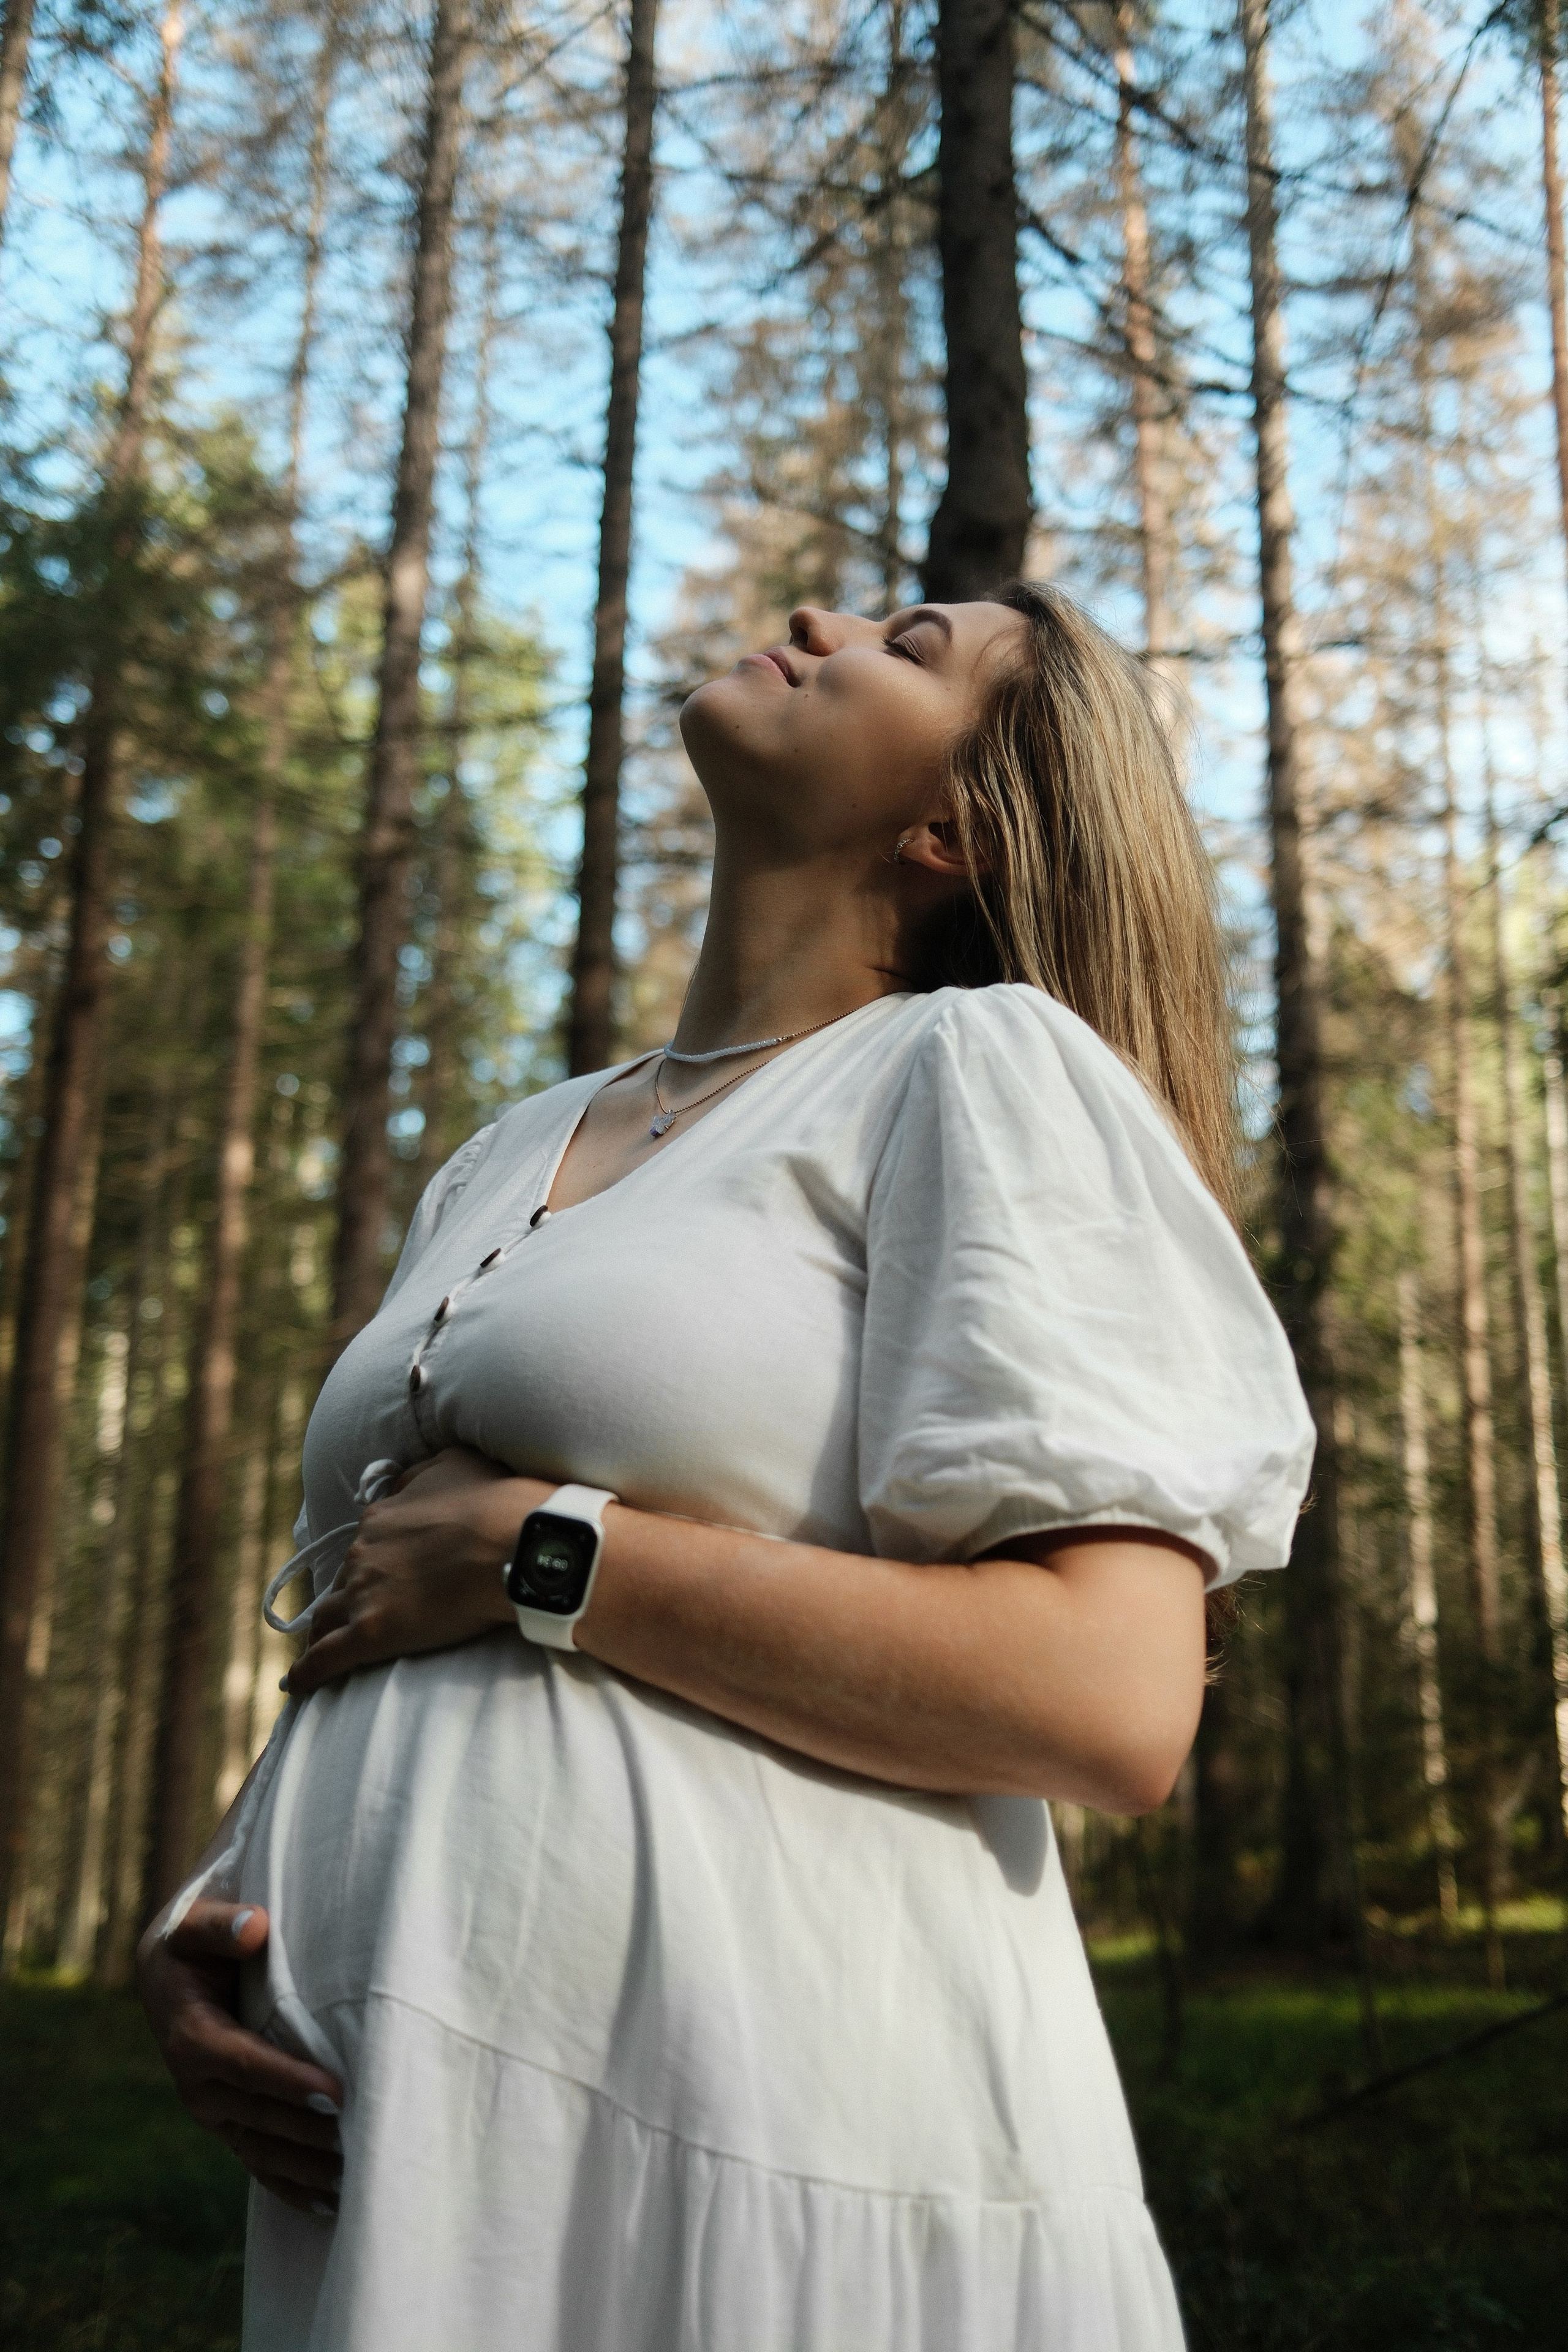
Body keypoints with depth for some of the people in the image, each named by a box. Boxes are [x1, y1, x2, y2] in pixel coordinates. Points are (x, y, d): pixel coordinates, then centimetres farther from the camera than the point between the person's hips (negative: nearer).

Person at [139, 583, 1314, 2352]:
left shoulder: (983, 1065, -6)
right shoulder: (511, 1153, 16)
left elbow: (1113, 1707, -18)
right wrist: (202, 1911, 0)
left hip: (759, 2152, -6)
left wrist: (535, 1553, -14)